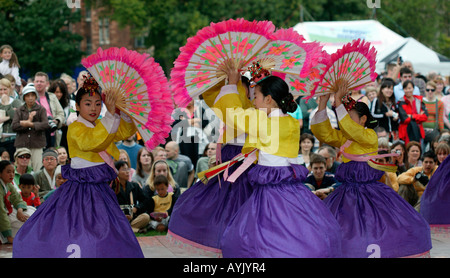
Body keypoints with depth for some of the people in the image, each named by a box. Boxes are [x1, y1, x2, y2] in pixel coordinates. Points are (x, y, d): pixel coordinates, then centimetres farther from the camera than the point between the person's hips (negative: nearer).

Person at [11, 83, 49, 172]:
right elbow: (14, 126, -2)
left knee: (37, 170, -6)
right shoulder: (19, 111, 10)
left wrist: (31, 124, -13)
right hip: (22, 144, 1)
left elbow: (46, 125, -7)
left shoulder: (41, 110, 6)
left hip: (37, 145, -1)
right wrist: (28, 121, -10)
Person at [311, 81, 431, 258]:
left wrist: (338, 103, -24)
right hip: (347, 194, 6)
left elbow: (351, 130, -25)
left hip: (370, 193, -6)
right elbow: (323, 132, 3)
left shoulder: (370, 136, -8)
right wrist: (322, 104, -4)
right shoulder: (342, 139, 13)